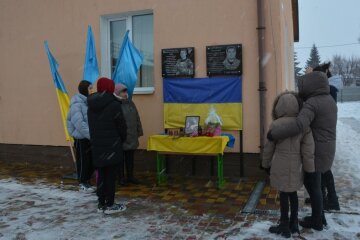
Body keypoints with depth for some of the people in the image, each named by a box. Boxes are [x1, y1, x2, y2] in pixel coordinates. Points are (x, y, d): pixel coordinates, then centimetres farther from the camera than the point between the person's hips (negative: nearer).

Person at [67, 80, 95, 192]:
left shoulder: (88, 102, 9)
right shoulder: (77, 104, -16)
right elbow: (79, 123, -23)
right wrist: (91, 135, -24)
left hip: (89, 137, 8)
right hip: (81, 138, -8)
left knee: (91, 160, 13)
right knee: (83, 160, 4)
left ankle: (87, 180, 29)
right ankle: (83, 183, 18)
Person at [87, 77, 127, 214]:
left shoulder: (91, 106, 6)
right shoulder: (114, 105, -14)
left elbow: (92, 126, 8)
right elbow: (121, 126, -8)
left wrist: (96, 140, 14)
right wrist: (122, 140, 10)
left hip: (97, 146, 6)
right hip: (112, 147, -6)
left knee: (101, 174, 13)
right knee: (111, 175, 2)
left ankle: (101, 203, 21)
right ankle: (110, 205, 9)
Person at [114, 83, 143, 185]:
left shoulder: (130, 103, 8)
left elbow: (137, 118, 13)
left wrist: (139, 131, 12)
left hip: (131, 137, 6)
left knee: (130, 158, 15)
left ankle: (130, 176, 27)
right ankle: (121, 177, 20)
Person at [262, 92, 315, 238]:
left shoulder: (276, 124, -13)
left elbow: (269, 148, -4)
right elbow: (308, 150, -3)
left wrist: (266, 164, 10)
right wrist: (310, 169, 6)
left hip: (281, 166, -4)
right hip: (296, 167, 4)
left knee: (284, 195, 8)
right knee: (292, 193, 19)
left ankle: (284, 227, 20)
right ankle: (294, 224, 31)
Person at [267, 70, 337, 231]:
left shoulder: (312, 103, -22)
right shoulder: (328, 100, 9)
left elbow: (299, 125, -39)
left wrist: (274, 133, -30)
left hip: (315, 152, -9)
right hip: (324, 150, 9)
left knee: (313, 186, 8)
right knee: (309, 182, 22)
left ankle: (316, 222, 25)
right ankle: (319, 216, 34)